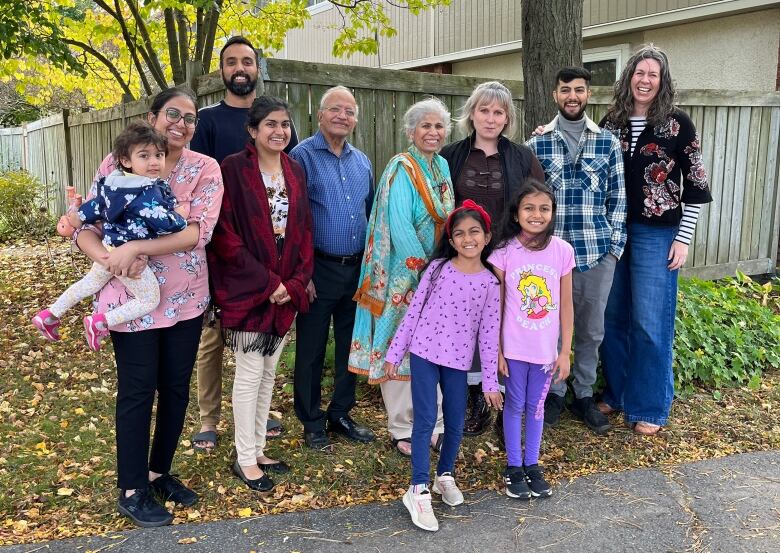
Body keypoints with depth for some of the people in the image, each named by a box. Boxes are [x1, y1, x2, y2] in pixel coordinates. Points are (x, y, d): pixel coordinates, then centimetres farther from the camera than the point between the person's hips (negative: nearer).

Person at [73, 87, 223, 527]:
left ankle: (160, 472, 33)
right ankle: (132, 490, 20)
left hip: (186, 297, 2)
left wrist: (136, 247, -26)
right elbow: (85, 228, -4)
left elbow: (199, 231, -17)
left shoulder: (205, 169, -4)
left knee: (176, 388, 12)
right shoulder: (117, 164, -4)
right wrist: (110, 258, -25)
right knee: (137, 391, 4)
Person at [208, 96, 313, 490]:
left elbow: (304, 230, 9)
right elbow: (225, 235, -14)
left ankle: (257, 449, 27)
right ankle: (245, 459, 16)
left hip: (286, 289, 6)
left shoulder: (295, 171, 8)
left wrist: (295, 282, -4)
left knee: (269, 373, 13)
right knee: (250, 374, 1)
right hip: (246, 289, -6)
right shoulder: (234, 169, -9)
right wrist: (266, 283, -16)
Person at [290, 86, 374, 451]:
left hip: (357, 269, 6)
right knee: (311, 349, 5)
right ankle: (312, 423, 19)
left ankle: (341, 414, 29)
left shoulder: (362, 162, 11)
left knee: (351, 345, 13)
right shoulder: (303, 157, -7)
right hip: (319, 268, -6)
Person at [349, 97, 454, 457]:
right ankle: (402, 430, 15)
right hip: (405, 277, -7)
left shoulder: (443, 166, 10)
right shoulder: (401, 169, -12)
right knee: (401, 348, 2)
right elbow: (400, 227, -19)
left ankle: (433, 423, 24)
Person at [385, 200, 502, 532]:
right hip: (424, 353, -1)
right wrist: (394, 354, 0)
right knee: (425, 421, -3)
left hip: (458, 361, 2)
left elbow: (489, 334, 1)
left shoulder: (490, 283, -2)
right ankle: (419, 491, 5)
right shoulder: (438, 268, -4)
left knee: (456, 423, 10)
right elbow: (413, 311, 0)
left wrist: (491, 381, 1)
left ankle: (445, 475, 34)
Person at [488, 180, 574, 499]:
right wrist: (496, 350, -6)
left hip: (546, 348, 2)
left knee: (536, 406, 16)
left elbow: (566, 306, -1)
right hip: (513, 347, -1)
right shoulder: (504, 252, -10)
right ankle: (513, 467, 27)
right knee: (515, 405, 12)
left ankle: (532, 465, 32)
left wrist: (565, 352, 0)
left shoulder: (562, 251, -6)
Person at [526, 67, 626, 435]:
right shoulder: (536, 145, 1)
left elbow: (617, 198, 6)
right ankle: (554, 392, 26)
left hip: (598, 252, 1)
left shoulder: (608, 143, 4)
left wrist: (615, 245, 0)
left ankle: (584, 395, 28)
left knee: (591, 329, 11)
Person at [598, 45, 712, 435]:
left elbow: (695, 185, -3)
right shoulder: (610, 122, 6)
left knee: (650, 322, 1)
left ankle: (649, 407, 15)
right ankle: (616, 393, 27)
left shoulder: (677, 124, -3)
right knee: (612, 318, 10)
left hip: (656, 234, -3)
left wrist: (683, 238, -7)